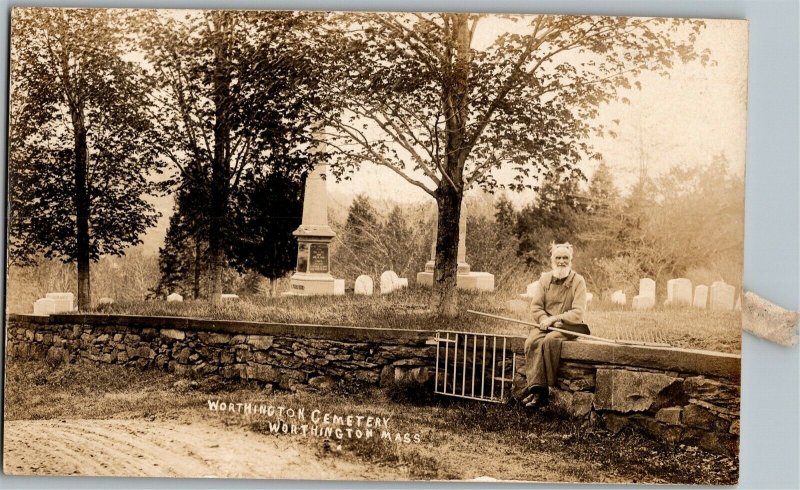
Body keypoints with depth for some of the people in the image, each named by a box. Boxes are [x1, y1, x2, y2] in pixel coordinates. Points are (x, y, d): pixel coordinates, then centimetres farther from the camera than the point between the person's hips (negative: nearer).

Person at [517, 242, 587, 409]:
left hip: (568, 326, -3)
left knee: (549, 340, -34)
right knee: (531, 341, -28)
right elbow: (535, 307, 6)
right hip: (545, 325, 3)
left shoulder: (578, 281, -1)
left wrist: (554, 319, -18)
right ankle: (537, 389, -36)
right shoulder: (545, 278, 10)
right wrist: (545, 320, -14)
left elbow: (578, 314, -10)